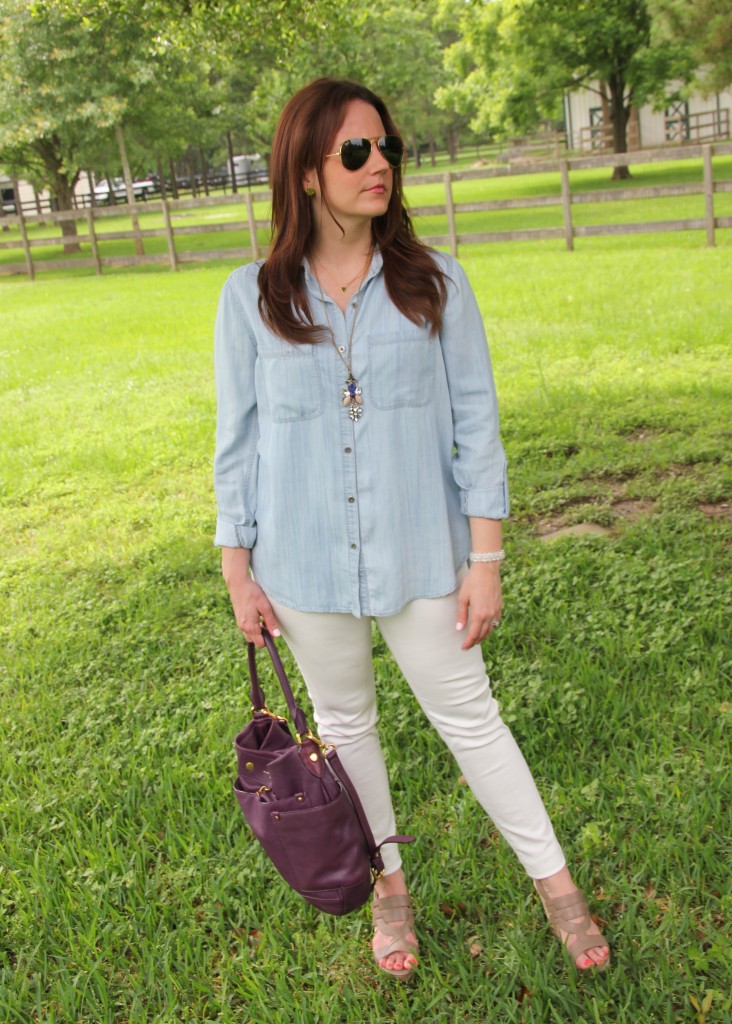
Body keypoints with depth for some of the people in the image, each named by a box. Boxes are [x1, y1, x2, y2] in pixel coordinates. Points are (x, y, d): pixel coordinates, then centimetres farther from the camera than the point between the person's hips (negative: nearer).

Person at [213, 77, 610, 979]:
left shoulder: (435, 283, -5)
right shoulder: (251, 298, -4)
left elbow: (476, 425, -2)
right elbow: (237, 441, 1)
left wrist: (486, 559, -5)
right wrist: (238, 572, 1)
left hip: (420, 555, -1)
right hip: (303, 564, 1)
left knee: (468, 717, 9)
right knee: (343, 724, 16)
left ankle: (556, 885, 30)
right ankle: (388, 885, 39)